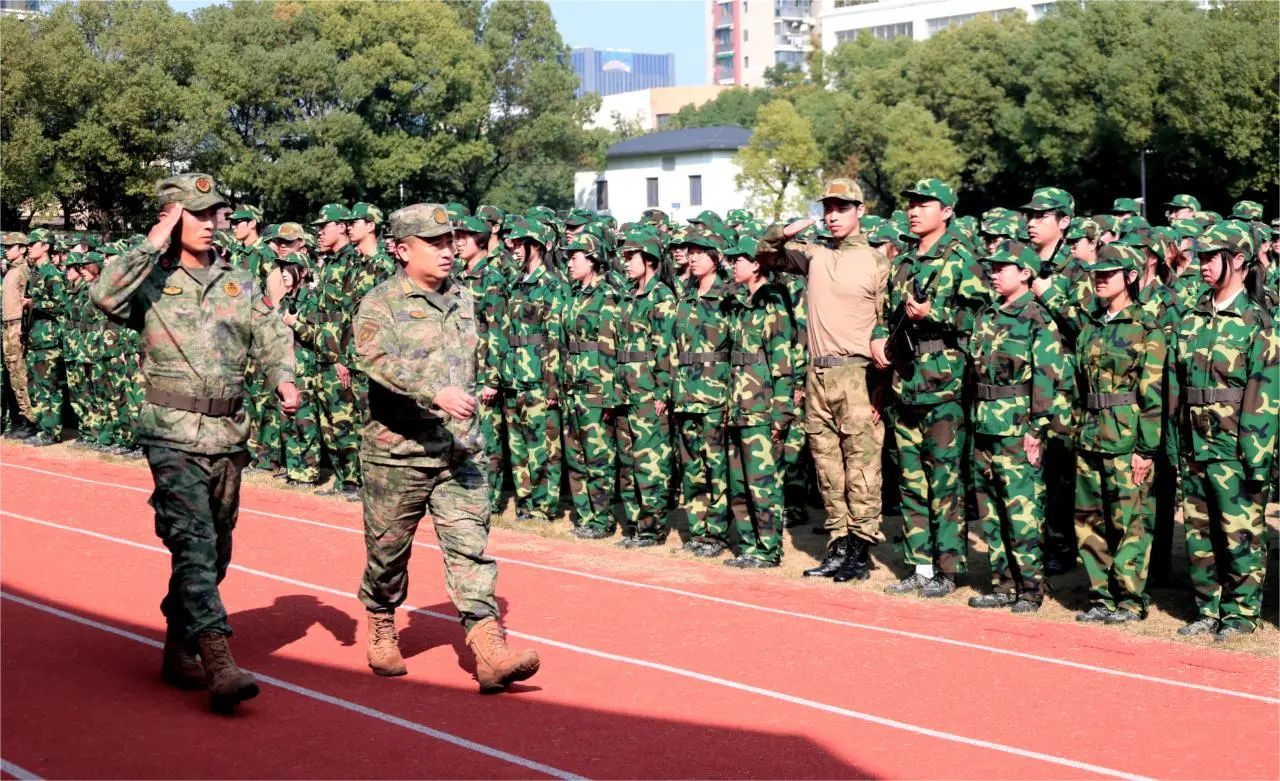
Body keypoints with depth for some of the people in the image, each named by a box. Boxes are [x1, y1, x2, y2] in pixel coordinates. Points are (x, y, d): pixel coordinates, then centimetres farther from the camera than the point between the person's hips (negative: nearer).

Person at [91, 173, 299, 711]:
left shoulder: (240, 284, 13)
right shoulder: (151, 280, -1)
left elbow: (271, 338, 9)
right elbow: (105, 296, -20)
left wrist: (283, 379, -11)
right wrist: (153, 244, -14)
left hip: (229, 437, 5)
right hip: (173, 435, -5)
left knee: (215, 551, 13)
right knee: (194, 543, -16)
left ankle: (179, 649, 29)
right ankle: (218, 662, -21)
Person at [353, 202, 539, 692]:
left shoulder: (462, 302, 13)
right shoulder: (380, 305, -8)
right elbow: (379, 361, -26)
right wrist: (435, 393, -38)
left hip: (461, 453, 4)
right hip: (397, 453, -4)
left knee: (471, 548, -6)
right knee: (388, 551, 10)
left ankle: (490, 654, -12)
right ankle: (382, 634, 34)